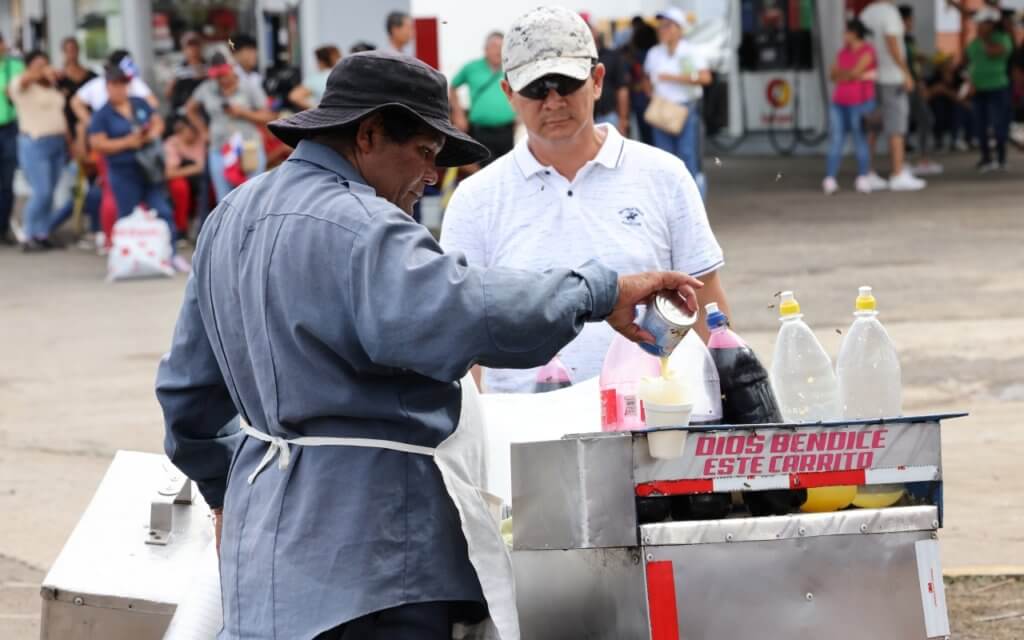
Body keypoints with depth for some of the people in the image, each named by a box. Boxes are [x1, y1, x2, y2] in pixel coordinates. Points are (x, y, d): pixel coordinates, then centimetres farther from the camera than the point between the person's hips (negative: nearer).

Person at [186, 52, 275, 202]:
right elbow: (190, 109, 23)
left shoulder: (250, 89, -1)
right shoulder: (207, 89, 8)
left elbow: (267, 117, -1)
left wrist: (243, 113, -15)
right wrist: (205, 132, 13)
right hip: (220, 151, 3)